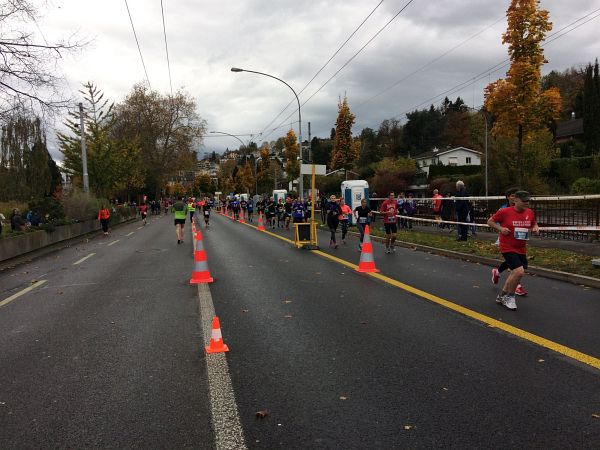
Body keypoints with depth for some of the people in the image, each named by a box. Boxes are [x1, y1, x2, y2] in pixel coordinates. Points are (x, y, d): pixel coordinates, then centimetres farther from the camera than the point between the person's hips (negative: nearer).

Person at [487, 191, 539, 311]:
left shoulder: (530, 213, 3)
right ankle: (509, 297, 4)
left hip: (522, 249, 7)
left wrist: (536, 228, -1)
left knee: (516, 273, 15)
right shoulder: (504, 212, -12)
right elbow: (490, 221, -2)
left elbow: (534, 223, 22)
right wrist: (500, 228, -17)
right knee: (519, 272, -20)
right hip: (508, 248, -7)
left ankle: (502, 295, 36)